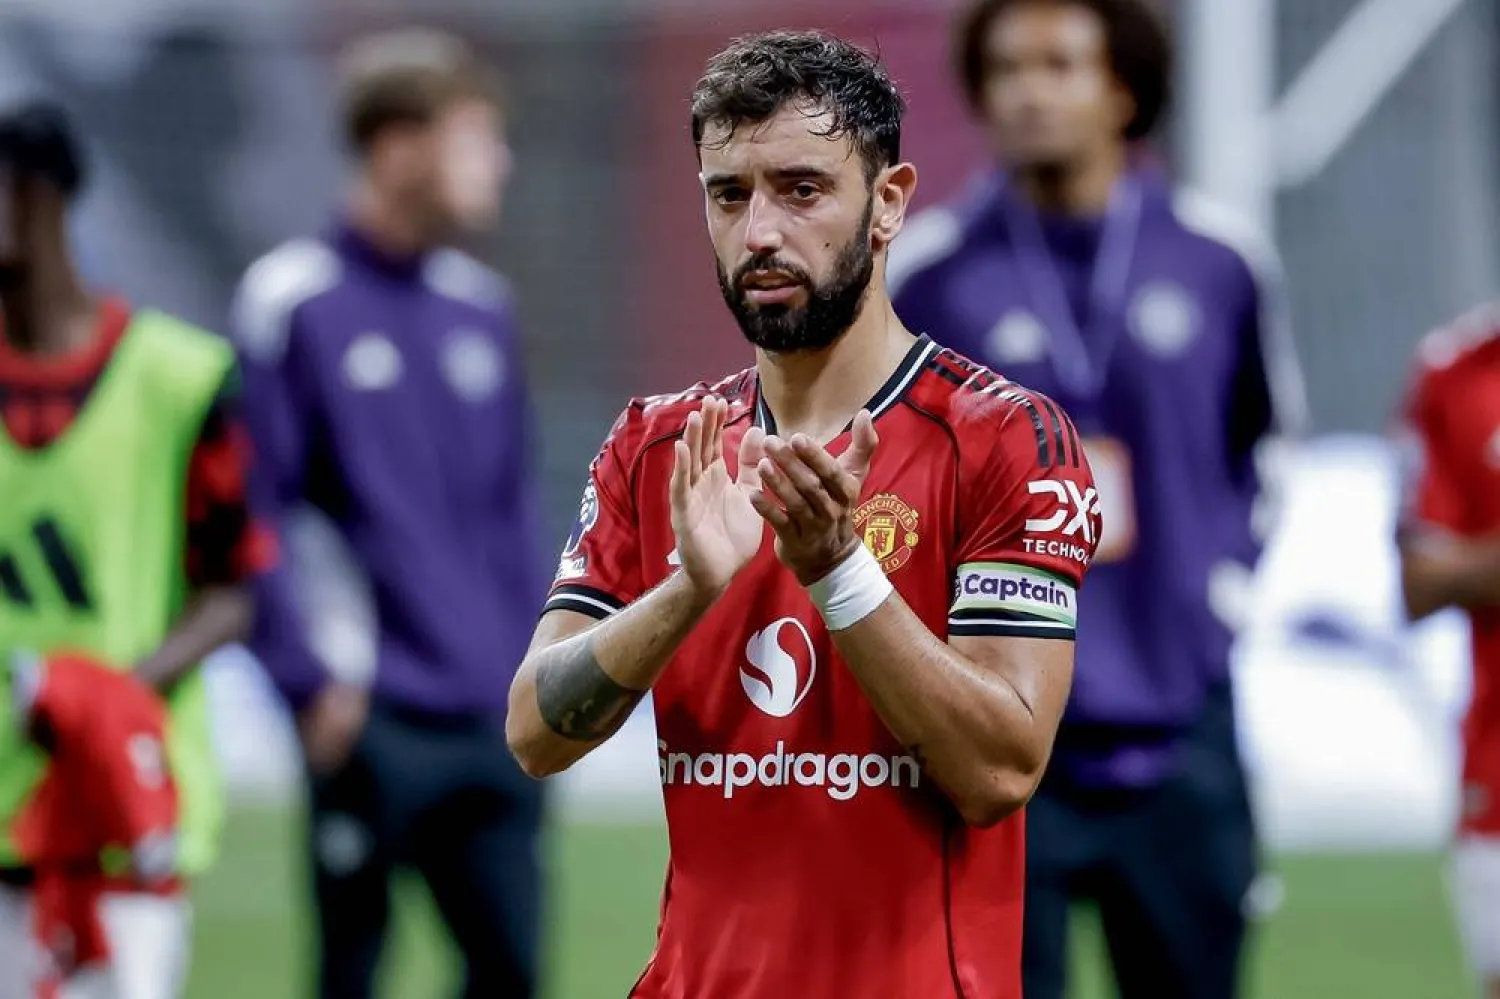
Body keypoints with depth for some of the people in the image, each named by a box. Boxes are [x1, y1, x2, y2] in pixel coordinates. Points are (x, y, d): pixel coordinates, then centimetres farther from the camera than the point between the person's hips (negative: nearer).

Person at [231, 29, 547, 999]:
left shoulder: (482, 307, 13)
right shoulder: (295, 301, -6)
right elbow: (260, 509, -7)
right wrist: (314, 673, -13)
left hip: (491, 722, 6)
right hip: (369, 721, -6)